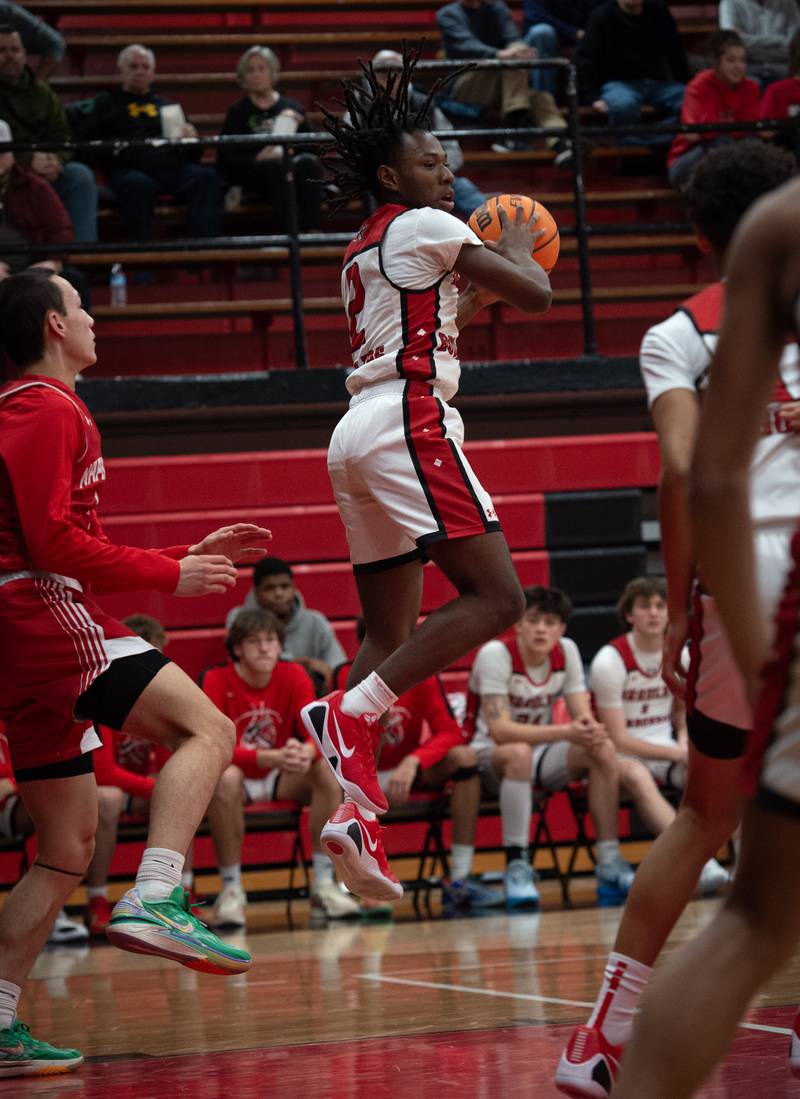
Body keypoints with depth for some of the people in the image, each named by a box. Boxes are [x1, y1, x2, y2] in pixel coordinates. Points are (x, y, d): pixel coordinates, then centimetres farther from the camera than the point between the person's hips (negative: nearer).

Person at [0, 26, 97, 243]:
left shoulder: (40, 91, 14)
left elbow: (61, 136, 11)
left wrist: (55, 161, -14)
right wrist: (28, 160, -25)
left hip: (43, 167, 5)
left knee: (81, 175, -22)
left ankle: (84, 248, -24)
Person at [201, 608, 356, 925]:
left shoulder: (294, 676, -6)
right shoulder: (217, 681, -16)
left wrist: (306, 753, -42)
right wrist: (273, 758, -42)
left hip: (281, 779, 3)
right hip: (240, 775, -3)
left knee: (327, 769, -27)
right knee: (226, 778, -38)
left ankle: (324, 884, -19)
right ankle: (231, 889, -26)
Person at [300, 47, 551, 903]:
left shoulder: (363, 253, 25)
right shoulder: (424, 227, -2)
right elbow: (536, 294, -5)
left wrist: (472, 298, 35)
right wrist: (517, 248, 15)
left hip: (359, 434, 10)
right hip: (408, 423, -10)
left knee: (390, 634, 7)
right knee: (495, 597, -16)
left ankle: (356, 810, -4)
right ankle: (350, 712, -26)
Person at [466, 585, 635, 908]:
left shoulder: (567, 651, -4)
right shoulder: (496, 654, -21)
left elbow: (583, 717, -5)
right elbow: (499, 730, -29)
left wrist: (590, 730, -31)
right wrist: (565, 732, -38)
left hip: (542, 753, 5)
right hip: (490, 757, -5)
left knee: (603, 750, -20)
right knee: (519, 753, -39)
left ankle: (610, 864, -18)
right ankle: (517, 869, -37)